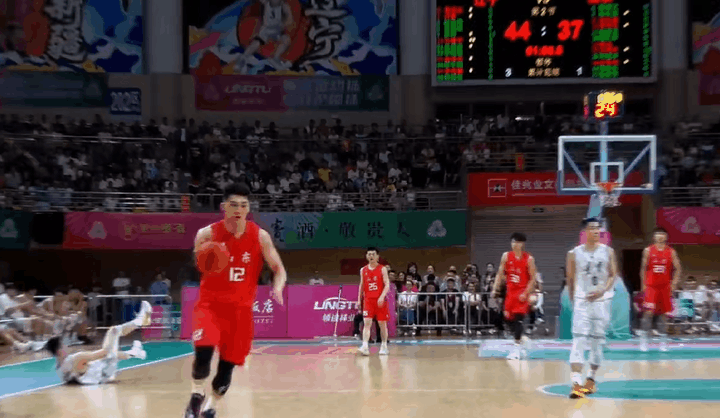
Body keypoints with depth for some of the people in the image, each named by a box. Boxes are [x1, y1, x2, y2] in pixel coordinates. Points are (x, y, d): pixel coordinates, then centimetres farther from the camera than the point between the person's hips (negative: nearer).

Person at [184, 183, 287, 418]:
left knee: (228, 365, 5)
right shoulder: (207, 234, -9)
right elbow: (197, 268, -1)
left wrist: (278, 287, -23)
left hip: (241, 308, 2)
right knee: (203, 352, -25)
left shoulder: (260, 237, -6)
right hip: (210, 303, -1)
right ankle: (197, 394, 1)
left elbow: (279, 269, -1)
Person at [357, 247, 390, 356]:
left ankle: (384, 346, 19)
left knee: (382, 323, 6)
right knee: (367, 322, -11)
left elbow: (387, 285, -8)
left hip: (380, 301, -2)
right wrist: (359, 300, 10)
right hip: (368, 300, 2)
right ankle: (365, 347, -20)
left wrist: (382, 296, -22)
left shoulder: (382, 269, -2)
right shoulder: (363, 270, 9)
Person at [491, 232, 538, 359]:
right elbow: (500, 274, 7)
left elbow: (533, 278, -6)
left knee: (518, 318, -13)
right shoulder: (506, 256, 4)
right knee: (507, 318, 5)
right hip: (510, 291, 5)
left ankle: (516, 349, -10)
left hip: (522, 292, -5)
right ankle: (522, 338, 28)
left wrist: (525, 293, -15)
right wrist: (495, 289, -4)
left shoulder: (529, 259, -6)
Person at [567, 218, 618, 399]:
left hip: (602, 300, 2)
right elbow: (571, 279, 6)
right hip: (581, 301, -2)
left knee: (598, 341, 10)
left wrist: (603, 290, -14)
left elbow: (613, 275, 3)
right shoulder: (574, 254, -1)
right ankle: (576, 383, -19)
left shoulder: (608, 252, 3)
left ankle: (591, 378, 27)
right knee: (579, 339, -13)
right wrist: (572, 301, 8)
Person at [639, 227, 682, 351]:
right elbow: (643, 268, 7)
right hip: (651, 286, -2)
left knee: (663, 313, 6)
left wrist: (674, 282, -5)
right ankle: (643, 338, -5)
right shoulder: (648, 251, 2)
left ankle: (663, 341, 13)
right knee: (649, 312, -11)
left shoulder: (671, 252, 4)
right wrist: (643, 284, 3)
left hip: (665, 286, 2)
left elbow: (678, 268, 6)